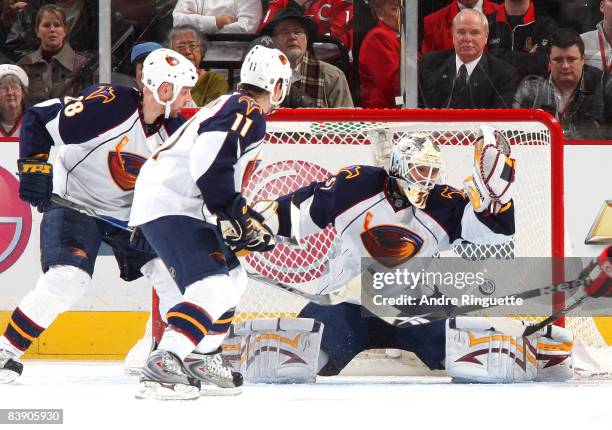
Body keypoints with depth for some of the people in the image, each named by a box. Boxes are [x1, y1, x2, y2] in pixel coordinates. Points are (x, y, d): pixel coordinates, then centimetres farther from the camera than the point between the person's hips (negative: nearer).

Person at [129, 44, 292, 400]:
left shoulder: (230, 107, 22)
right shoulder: (247, 112, -11)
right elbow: (209, 162, -26)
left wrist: (247, 220, 24)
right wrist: (230, 213, -23)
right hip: (170, 208, -11)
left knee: (233, 279, 22)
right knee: (213, 287, -22)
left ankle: (202, 359, 32)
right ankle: (162, 367, -33)